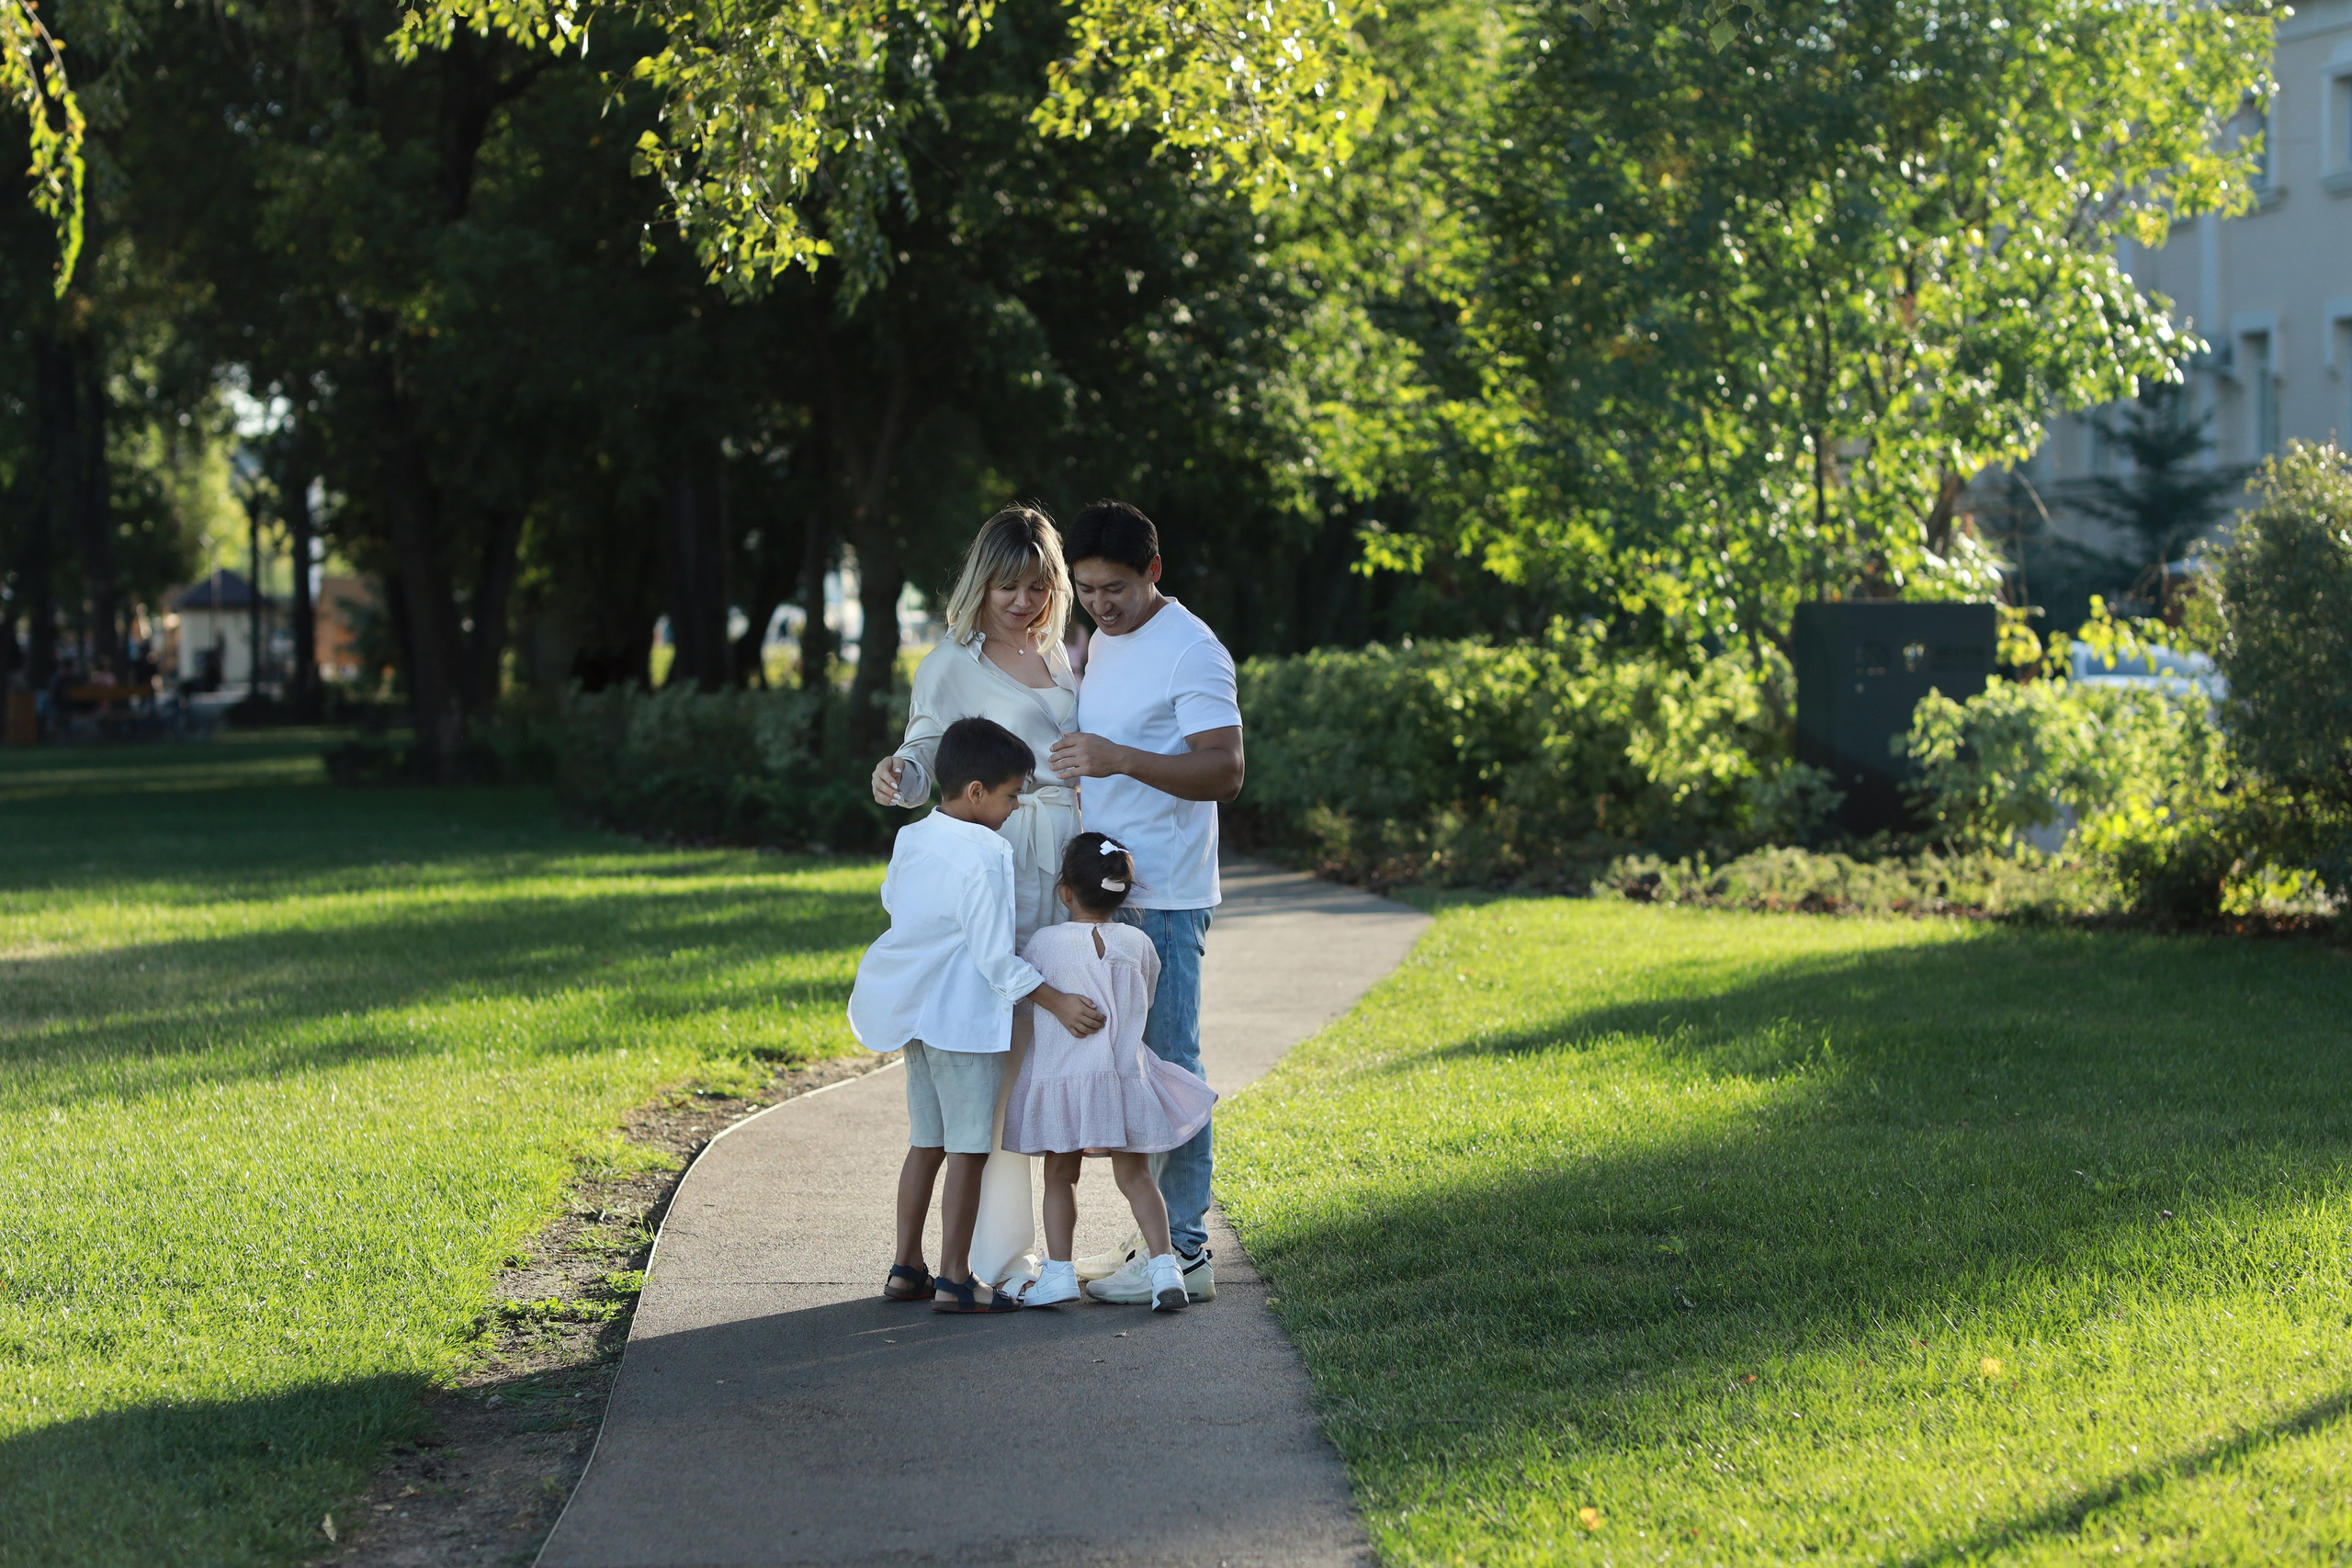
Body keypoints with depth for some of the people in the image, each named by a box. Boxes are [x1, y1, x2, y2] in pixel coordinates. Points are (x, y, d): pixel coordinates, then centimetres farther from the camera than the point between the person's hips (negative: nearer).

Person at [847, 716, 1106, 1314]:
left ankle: (906, 1268, 20)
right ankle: (955, 1280, -1)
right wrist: (1059, 1004, -17)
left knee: (927, 1141, 16)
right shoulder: (983, 857, -19)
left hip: (914, 1012, 9)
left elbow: (891, 899, 25)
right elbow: (997, 958, -20)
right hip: (962, 1018, -9)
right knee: (969, 1147, -2)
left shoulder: (910, 839, 5)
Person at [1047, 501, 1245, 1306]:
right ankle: (1152, 1236, 18)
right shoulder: (1099, 643, 15)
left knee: (1168, 1066, -7)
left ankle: (1185, 1251, -3)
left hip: (1165, 898, -9)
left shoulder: (1192, 652, -12)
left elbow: (1225, 770, -20)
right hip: (1106, 888, 9)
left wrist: (1123, 760, -30)